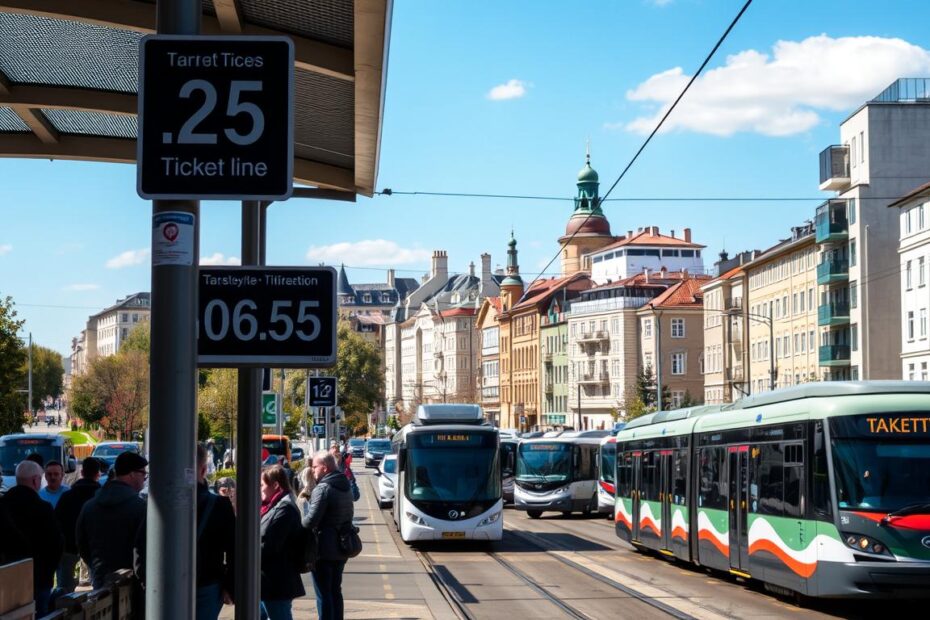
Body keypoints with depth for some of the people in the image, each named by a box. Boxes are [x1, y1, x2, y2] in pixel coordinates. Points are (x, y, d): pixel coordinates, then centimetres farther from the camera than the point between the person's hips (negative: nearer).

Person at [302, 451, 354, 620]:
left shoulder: (323, 489, -18)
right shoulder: (346, 487, 10)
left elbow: (311, 520, -25)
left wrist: (300, 522, -5)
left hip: (323, 550, -8)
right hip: (341, 549, 8)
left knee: (323, 594, -2)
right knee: (335, 591, 17)